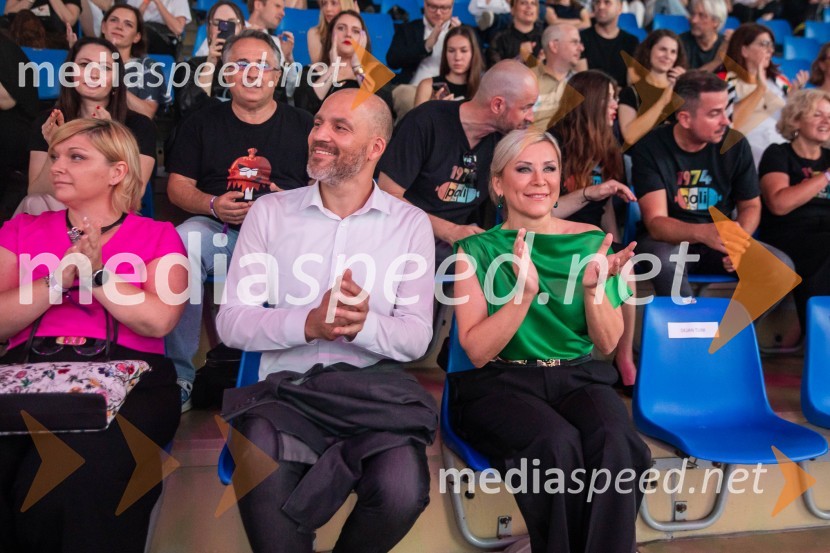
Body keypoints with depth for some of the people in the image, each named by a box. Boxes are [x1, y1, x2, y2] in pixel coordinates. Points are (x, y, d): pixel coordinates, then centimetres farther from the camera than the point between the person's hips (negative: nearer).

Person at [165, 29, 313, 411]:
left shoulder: (302, 125, 13)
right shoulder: (202, 123, 15)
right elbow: (178, 187, 11)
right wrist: (212, 205, -10)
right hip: (218, 229, 1)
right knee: (181, 244, -33)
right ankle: (178, 375, -22)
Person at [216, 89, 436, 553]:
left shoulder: (411, 223, 5)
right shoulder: (270, 211, 6)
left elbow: (417, 337, -1)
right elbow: (231, 322, -1)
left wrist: (363, 327, -23)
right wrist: (307, 324, -20)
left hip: (374, 391, 1)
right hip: (286, 385, 0)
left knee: (401, 493, -27)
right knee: (264, 489, -33)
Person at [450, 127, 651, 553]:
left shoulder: (591, 240, 5)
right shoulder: (477, 250, -1)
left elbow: (607, 344, 5)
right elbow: (478, 352, -8)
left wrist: (593, 287, -15)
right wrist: (524, 294, -23)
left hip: (579, 377, 2)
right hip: (501, 382, -2)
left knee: (615, 443, -30)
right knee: (557, 443, -32)